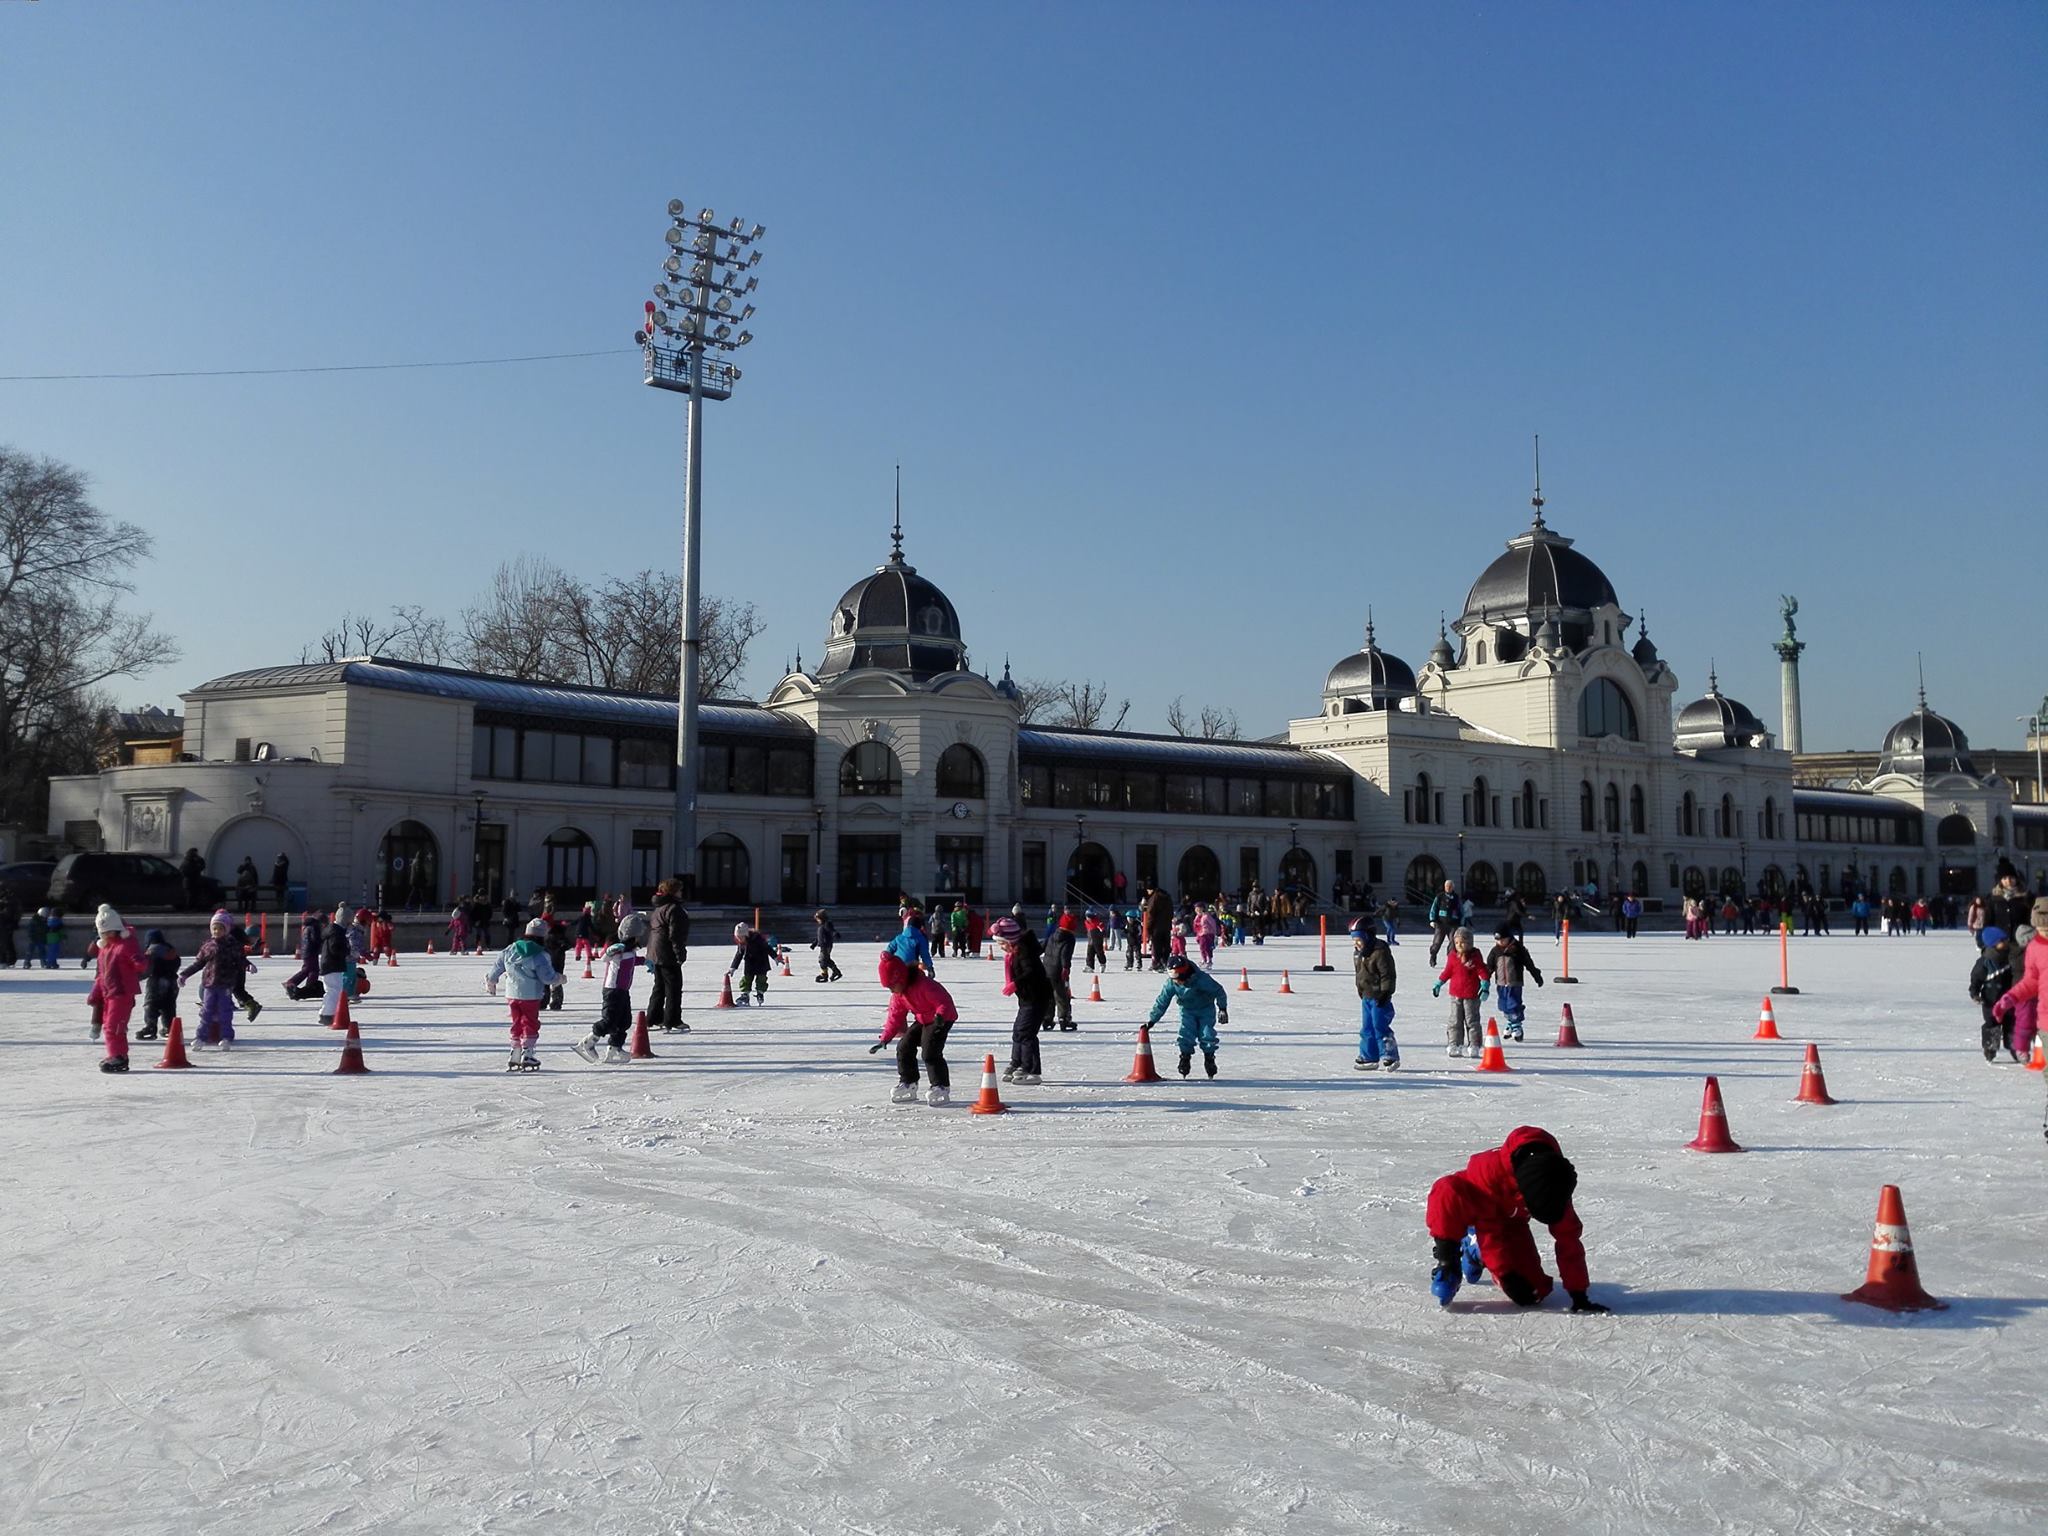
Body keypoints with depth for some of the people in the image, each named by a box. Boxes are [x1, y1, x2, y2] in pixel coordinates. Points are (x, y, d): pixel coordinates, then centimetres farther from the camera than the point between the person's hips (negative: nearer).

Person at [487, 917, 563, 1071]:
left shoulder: (510, 949, 3)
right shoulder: (539, 955, -15)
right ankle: (527, 1057, 0)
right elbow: (548, 976, -14)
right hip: (530, 996, -6)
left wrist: (490, 982, 28)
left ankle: (514, 1059, 20)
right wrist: (559, 978, 7)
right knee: (530, 1025, 4)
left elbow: (497, 966, 12)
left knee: (517, 1025, 16)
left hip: (512, 995, 6)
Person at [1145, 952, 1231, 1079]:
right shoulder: (1171, 983, -23)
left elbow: (1219, 991, -20)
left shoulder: (1202, 979, -33)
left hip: (1206, 1009, -2)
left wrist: (1222, 1009, -23)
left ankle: (1209, 1059, 10)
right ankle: (1185, 1058, 2)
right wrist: (1152, 1020, -14)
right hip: (1187, 1010, 2)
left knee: (1206, 1035, -10)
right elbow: (1162, 1001, -14)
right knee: (1186, 1034, -15)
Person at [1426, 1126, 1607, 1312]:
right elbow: (1489, 1229, -31)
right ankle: (1447, 1262, -19)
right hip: (1474, 1210, -5)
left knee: (1533, 1293, -9)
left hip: (1509, 1222, 5)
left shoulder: (1555, 1187, -25)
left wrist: (1578, 1294, -16)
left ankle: (1474, 1249, 18)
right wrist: (1505, 1273, -29)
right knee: (1447, 1193, -43)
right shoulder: (1492, 1167, -40)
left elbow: (1569, 1240, -17)